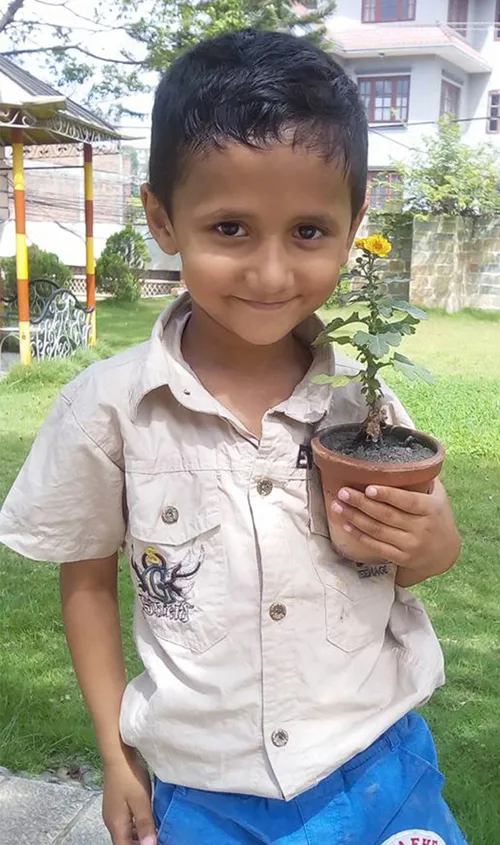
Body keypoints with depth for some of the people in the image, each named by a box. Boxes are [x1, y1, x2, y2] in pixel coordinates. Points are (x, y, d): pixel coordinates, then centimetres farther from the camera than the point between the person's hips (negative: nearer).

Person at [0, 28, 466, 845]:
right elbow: (87, 581, -1)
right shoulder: (108, 407, -15)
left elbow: (430, 543, 4)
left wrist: (427, 545, -18)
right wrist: (118, 757, 2)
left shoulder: (364, 394, -11)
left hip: (382, 770, 1)